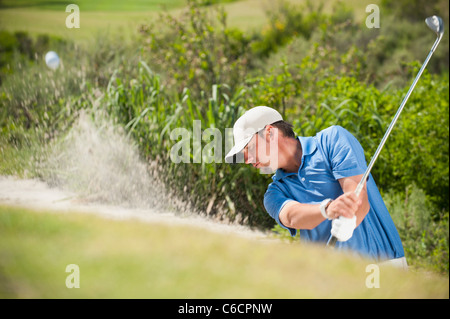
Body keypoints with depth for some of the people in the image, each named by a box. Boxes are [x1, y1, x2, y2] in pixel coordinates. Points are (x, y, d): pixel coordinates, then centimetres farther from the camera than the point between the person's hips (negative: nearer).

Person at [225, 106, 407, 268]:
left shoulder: (333, 138, 1)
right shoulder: (275, 193, 11)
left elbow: (360, 199, -12)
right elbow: (292, 216, -14)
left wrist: (346, 223, -35)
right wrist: (327, 209, -37)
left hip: (382, 262, -4)